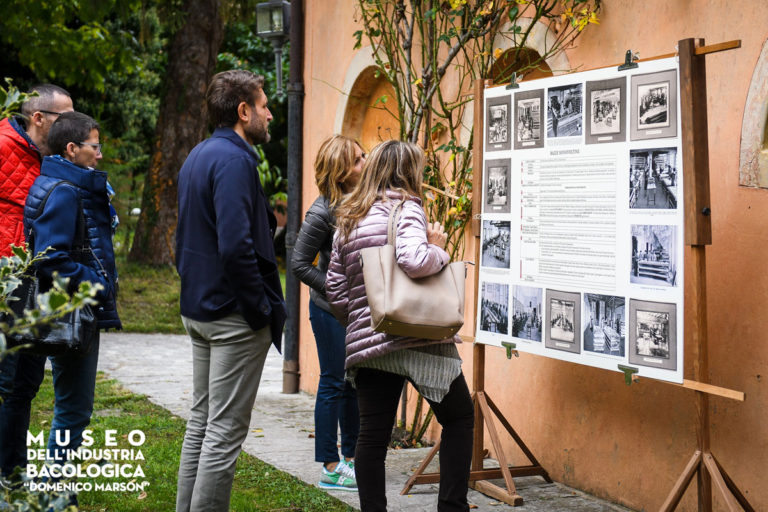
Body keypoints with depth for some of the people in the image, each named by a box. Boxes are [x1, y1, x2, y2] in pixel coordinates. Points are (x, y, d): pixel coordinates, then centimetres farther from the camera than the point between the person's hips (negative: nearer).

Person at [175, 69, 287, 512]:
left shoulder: (199, 156, 14)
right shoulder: (234, 160, -17)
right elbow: (236, 246, -26)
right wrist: (265, 308, -19)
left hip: (198, 308, 10)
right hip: (235, 315, -10)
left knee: (202, 420, 16)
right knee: (226, 427, -5)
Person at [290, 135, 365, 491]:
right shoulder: (323, 211, -18)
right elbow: (299, 264, -14)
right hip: (331, 310, -7)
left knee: (354, 382, 14)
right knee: (333, 384, 0)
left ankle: (351, 457, 26)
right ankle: (331, 468, 8)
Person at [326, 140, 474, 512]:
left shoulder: (348, 219, 14)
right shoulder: (405, 208, -7)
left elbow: (334, 289, 13)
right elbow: (413, 260, -25)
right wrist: (439, 250, -6)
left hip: (366, 342, 6)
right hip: (416, 338, -6)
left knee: (372, 434, 7)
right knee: (459, 417, 10)